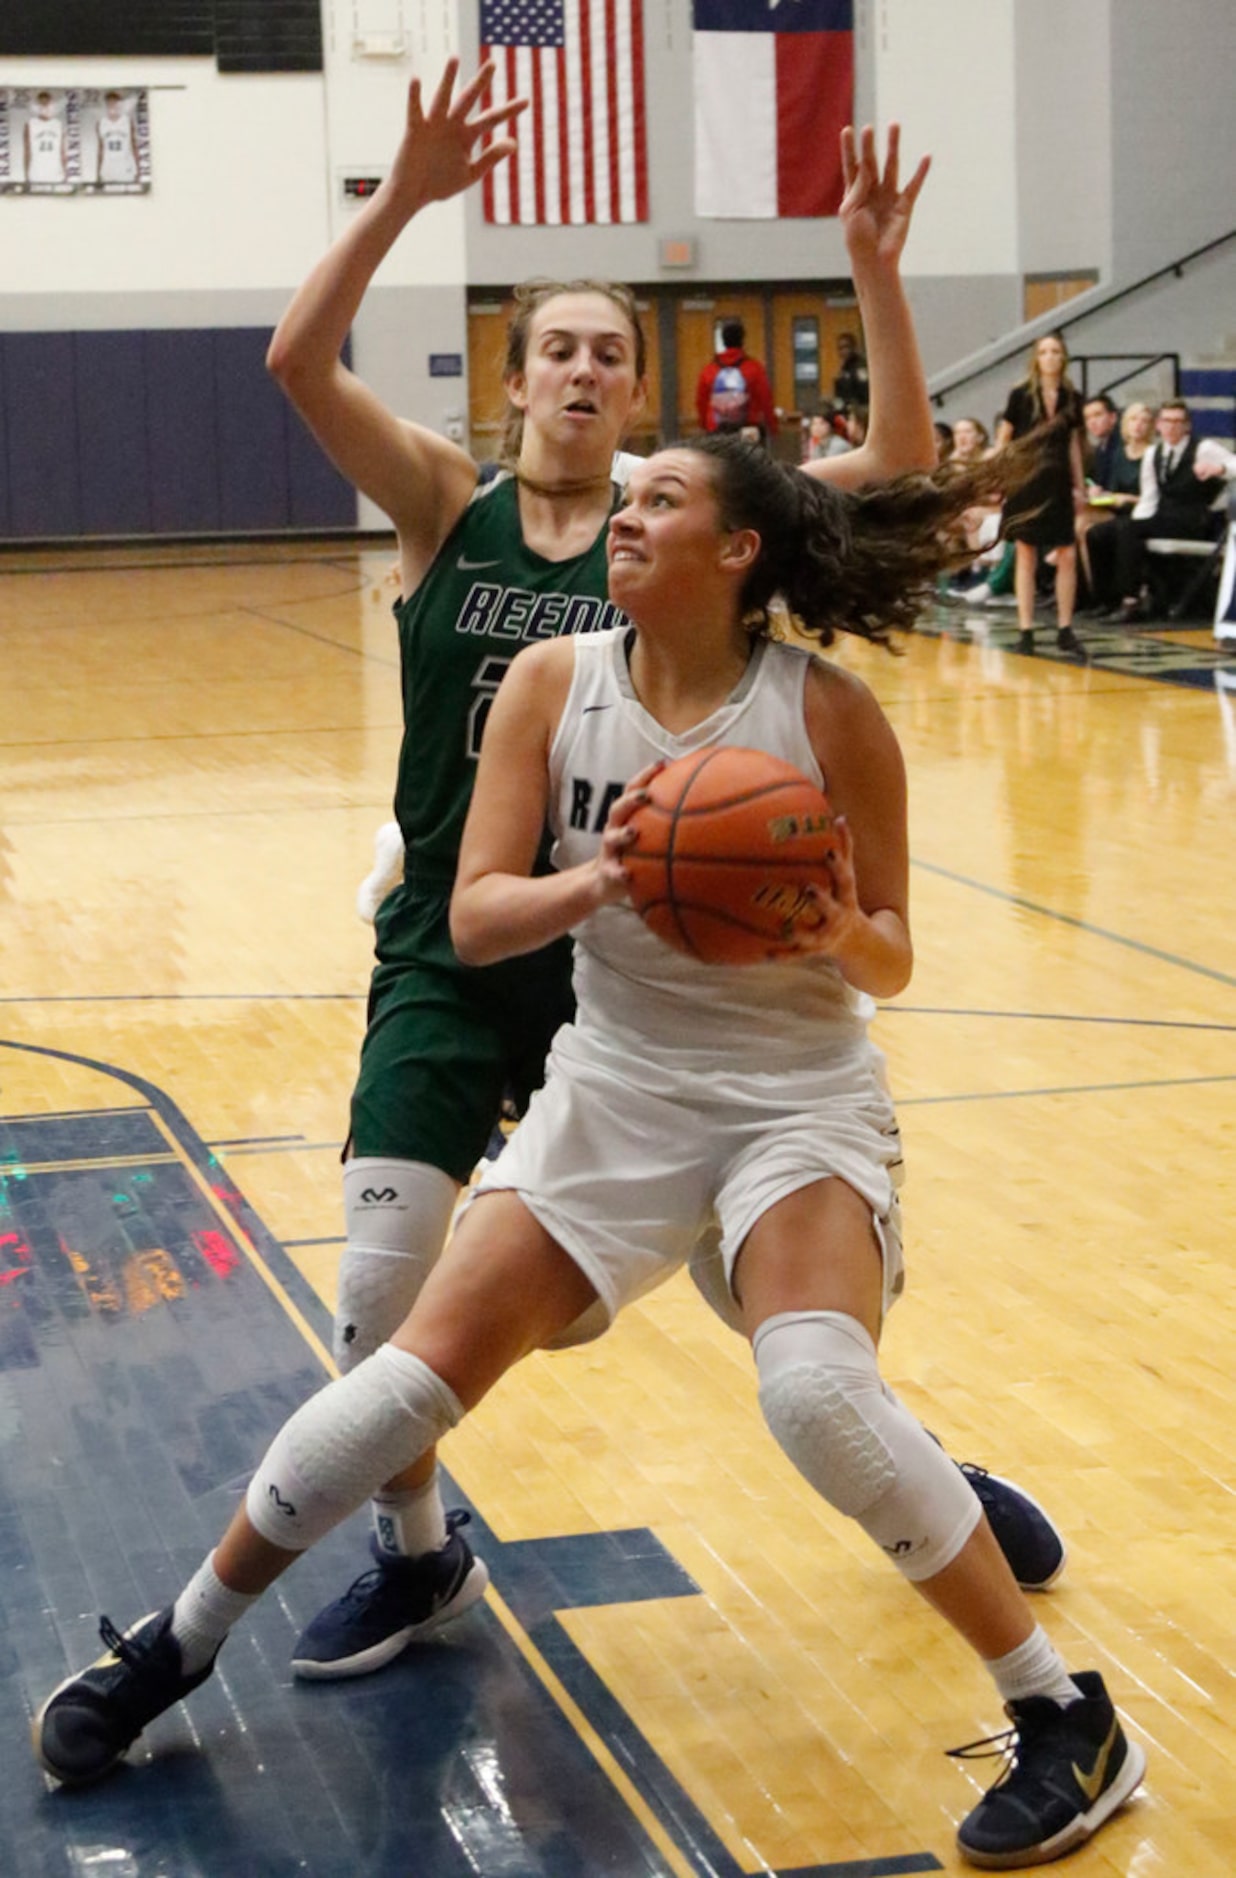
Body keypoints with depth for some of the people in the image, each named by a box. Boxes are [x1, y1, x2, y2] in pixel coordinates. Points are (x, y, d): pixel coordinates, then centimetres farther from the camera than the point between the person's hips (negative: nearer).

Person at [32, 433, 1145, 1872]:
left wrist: (839, 935, -30)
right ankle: (177, 1644, 19)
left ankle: (1066, 1720, -10)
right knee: (417, 1375, -2)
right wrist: (593, 882, -29)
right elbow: (473, 918, -9)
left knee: (820, 1396, -26)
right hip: (614, 1087, 3)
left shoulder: (828, 711, -13)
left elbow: (890, 960, -7)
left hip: (798, 1093, -3)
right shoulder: (555, 682, -6)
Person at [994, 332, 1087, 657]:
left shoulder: (1071, 398, 6)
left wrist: (1079, 486, 11)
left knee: (1067, 556, -3)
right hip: (1026, 481, -3)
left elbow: (1073, 444, 13)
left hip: (1058, 482, 3)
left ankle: (1065, 630, 5)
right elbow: (1002, 440, 0)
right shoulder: (1021, 395, -4)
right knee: (1026, 557, 1)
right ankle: (1026, 631, 6)